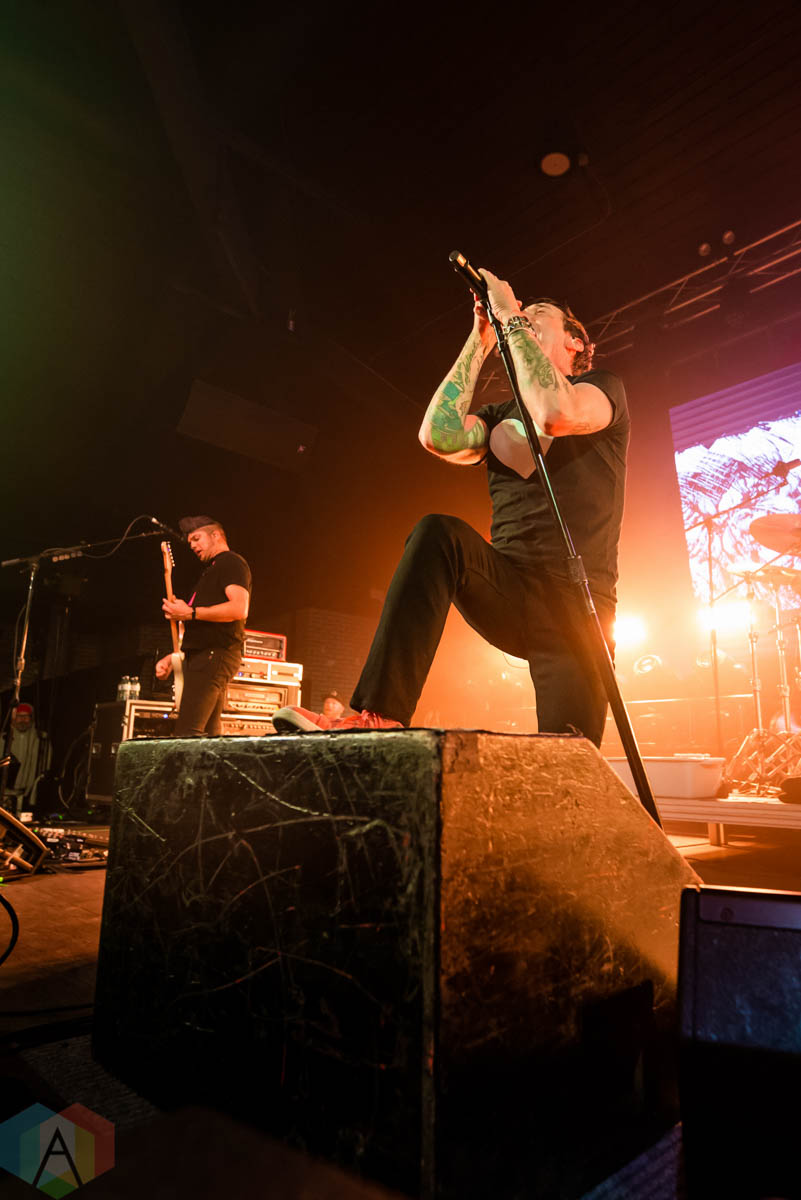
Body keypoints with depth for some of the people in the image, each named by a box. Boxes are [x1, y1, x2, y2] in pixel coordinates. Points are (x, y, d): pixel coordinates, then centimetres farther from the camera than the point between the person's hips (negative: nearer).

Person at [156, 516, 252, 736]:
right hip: (201, 657, 10)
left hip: (215, 655, -10)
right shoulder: (211, 570, 29)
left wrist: (190, 613, -16)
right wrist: (172, 657, 19)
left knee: (186, 734, -18)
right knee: (208, 736, 7)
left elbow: (239, 609, -19)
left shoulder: (231, 563, -1)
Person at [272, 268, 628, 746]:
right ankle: (377, 717, -36)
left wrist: (511, 317, -9)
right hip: (511, 593, 3)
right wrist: (481, 340, 3)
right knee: (439, 533, -29)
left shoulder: (604, 388, 7)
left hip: (576, 607, -2)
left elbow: (555, 414, -20)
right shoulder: (501, 416, 20)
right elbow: (438, 436, -3)